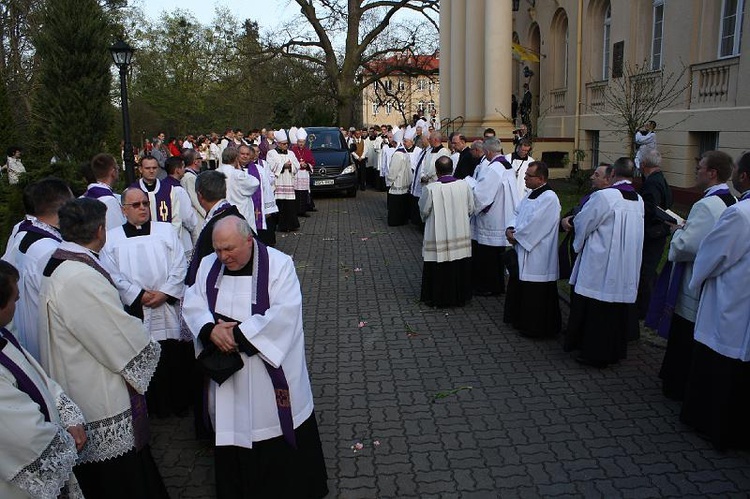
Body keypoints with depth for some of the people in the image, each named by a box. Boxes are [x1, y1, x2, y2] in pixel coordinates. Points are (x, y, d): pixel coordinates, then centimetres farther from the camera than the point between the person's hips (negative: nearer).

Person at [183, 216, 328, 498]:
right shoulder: (209, 265, 3)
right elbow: (192, 304, 1)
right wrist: (211, 329, -20)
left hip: (271, 368, -4)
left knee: (278, 433, 7)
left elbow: (285, 312, -21)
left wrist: (239, 333, -21)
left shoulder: (278, 264, -13)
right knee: (231, 429, 14)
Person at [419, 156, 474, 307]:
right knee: (460, 268, 15)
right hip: (461, 236, 3)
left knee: (438, 269, 10)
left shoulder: (430, 189, -17)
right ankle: (460, 297, 27)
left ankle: (438, 298, 20)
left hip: (438, 237, -3)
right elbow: (471, 209, 2)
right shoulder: (464, 185, -8)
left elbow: (423, 211, -4)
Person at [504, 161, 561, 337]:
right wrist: (511, 229, -4)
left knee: (535, 294, 1)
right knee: (518, 287, 19)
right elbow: (518, 213, 15)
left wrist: (516, 236, -12)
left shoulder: (549, 198, -19)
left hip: (537, 257, -10)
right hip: (523, 252, 10)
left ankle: (535, 328, 14)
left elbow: (533, 224, -23)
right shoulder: (531, 193, 12)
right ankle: (520, 320, 35)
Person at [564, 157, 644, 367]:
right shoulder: (639, 201, 3)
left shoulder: (603, 196, -17)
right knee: (619, 309, 15)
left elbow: (582, 223, -8)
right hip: (628, 270, 6)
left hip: (600, 267, -6)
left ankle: (594, 353, 13)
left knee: (595, 311, 5)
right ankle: (615, 351, 27)